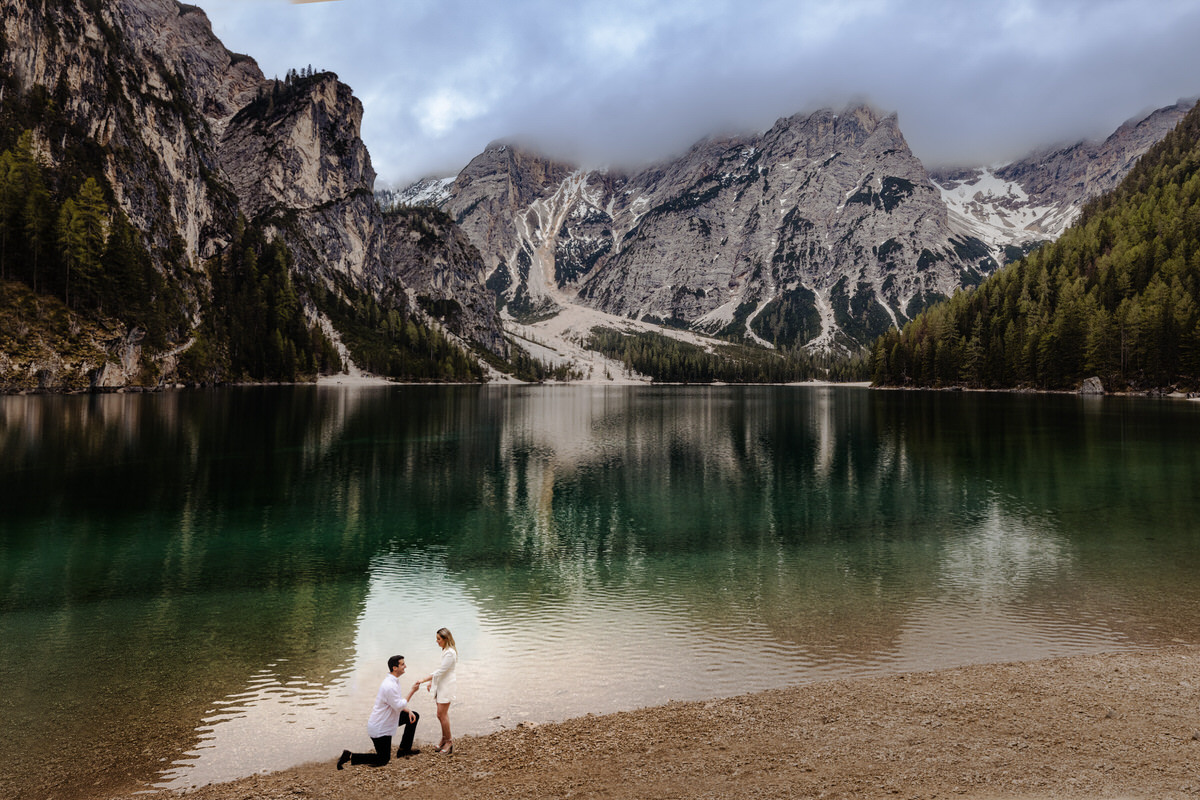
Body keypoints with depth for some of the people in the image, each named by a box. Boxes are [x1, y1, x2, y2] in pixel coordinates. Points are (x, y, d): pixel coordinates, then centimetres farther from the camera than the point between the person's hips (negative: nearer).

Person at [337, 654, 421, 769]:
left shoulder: (394, 681, 3)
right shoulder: (389, 686, -29)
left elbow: (398, 702, 13)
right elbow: (399, 706, -24)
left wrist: (409, 711, -2)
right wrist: (412, 691, -21)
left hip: (387, 719, 9)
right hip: (379, 728, -9)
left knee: (414, 716, 11)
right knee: (383, 760, 1)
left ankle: (404, 749, 21)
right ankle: (350, 757, 4)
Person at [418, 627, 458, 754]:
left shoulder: (450, 653, -21)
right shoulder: (445, 651, 11)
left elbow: (440, 672, -21)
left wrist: (424, 680, -16)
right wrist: (431, 682, 14)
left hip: (447, 686, -9)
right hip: (441, 685, 9)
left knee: (442, 714, -6)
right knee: (442, 714, 15)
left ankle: (449, 741, 5)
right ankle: (445, 739, 25)